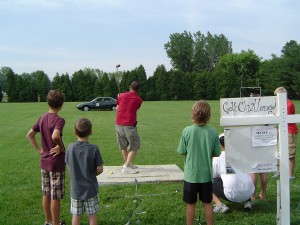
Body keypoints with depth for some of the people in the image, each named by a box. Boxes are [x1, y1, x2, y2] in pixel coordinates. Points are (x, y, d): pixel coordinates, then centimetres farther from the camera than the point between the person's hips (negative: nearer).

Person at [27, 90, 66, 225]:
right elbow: (55, 136, -37)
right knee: (56, 196, 5)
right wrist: (61, 147, -19)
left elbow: (29, 135, 10)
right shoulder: (59, 120, -19)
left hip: (44, 162, 7)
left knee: (46, 194, 17)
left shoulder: (42, 118, 4)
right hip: (56, 163, -7)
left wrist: (39, 150, 9)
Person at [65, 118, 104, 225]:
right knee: (92, 215, 11)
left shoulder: (70, 147, -10)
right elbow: (100, 169, -13)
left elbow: (68, 165, 0)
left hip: (75, 189, 2)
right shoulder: (94, 148, -17)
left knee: (76, 215, 14)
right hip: (90, 188, -2)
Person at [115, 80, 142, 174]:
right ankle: (126, 167, -4)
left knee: (123, 146, 19)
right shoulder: (138, 99, 3)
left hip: (118, 124, 4)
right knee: (134, 147, 5)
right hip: (129, 125, -4)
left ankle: (127, 163, 30)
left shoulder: (121, 95, 8)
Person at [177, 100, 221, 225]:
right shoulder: (213, 132, -10)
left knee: (191, 204, 12)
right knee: (207, 204, 15)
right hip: (206, 174, 2)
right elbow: (217, 153, -2)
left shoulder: (187, 131, -15)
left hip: (191, 174, -2)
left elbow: (182, 151, -6)